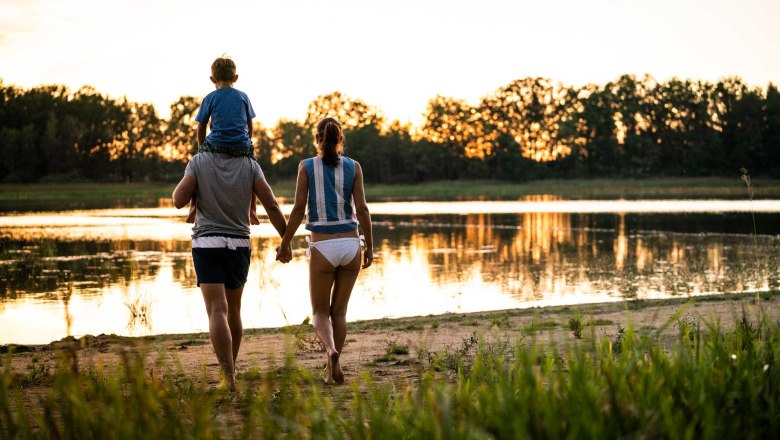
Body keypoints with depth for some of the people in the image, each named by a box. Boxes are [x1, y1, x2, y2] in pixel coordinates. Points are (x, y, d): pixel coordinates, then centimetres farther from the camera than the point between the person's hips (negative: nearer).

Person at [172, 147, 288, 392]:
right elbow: (271, 206, -6)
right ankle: (231, 366, 34)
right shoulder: (250, 165, -1)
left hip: (207, 243, -3)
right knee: (233, 309, 20)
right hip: (239, 244, 3)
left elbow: (179, 201, -7)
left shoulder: (199, 162, -5)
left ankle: (229, 376, -21)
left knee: (217, 310, -10)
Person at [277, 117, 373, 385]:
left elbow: (299, 209, -5)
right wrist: (370, 247, 5)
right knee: (339, 310, 15)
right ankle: (331, 370, 13)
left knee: (320, 311, 10)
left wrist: (285, 243, 4)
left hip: (322, 246, -2)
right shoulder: (353, 167, 3)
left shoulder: (307, 167, 0)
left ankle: (331, 351, -20)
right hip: (350, 243, 2)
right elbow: (361, 209, -2)